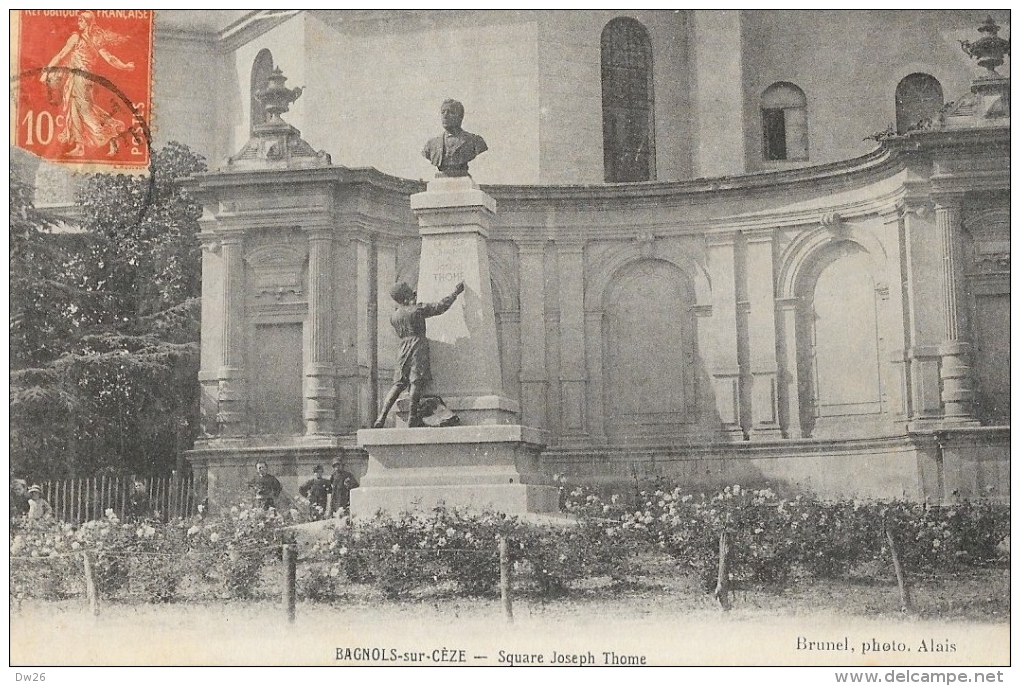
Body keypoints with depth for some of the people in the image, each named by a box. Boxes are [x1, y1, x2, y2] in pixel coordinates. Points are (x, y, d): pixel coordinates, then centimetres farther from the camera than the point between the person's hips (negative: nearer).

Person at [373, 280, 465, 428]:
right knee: (416, 383, -5)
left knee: (398, 384, 6)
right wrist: (456, 292, 7)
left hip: (404, 349, 5)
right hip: (418, 348, -5)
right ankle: (412, 420, -9)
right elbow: (441, 306, -4)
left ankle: (381, 418, -4)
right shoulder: (418, 309, -4)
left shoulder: (393, 317, 10)